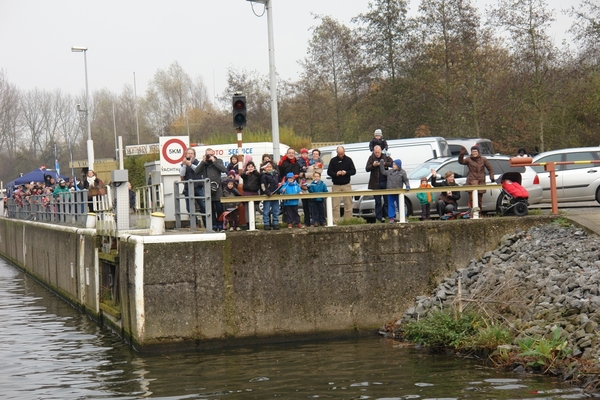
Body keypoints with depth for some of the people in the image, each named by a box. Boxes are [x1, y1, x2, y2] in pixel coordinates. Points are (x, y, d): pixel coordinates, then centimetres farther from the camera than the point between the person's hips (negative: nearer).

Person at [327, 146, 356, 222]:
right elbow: (329, 172, 5)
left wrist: (346, 172, -16)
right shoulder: (333, 160, 5)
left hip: (346, 185, 0)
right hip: (336, 185, 0)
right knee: (335, 205, -4)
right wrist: (336, 174, -15)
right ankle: (335, 221, -3)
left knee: (348, 204, -1)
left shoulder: (348, 160, 5)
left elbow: (353, 171, 3)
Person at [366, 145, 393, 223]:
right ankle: (379, 218, 5)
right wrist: (373, 165, -21)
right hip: (376, 183, -1)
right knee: (378, 202, 4)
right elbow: (367, 169, -2)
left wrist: (385, 164, -21)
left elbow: (392, 163, -7)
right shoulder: (371, 158, 2)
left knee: (387, 201, 2)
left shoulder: (386, 157, 4)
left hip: (385, 182, 1)